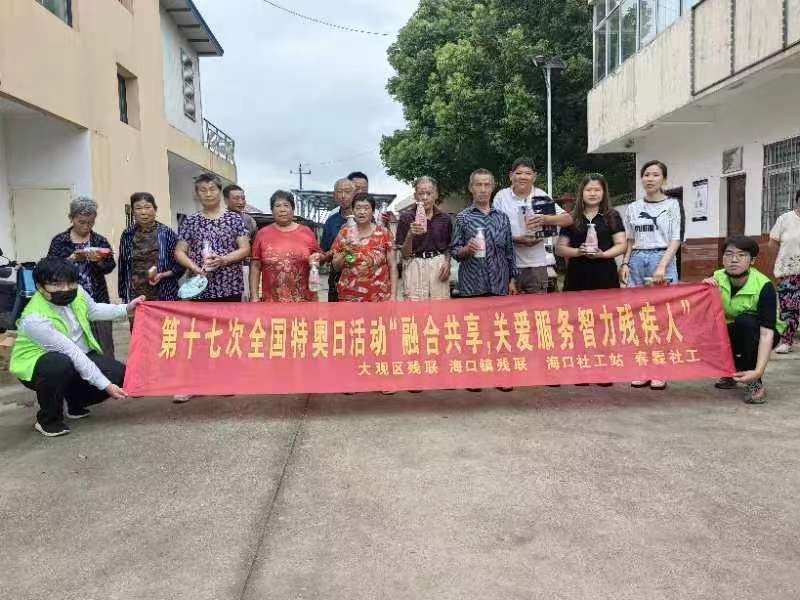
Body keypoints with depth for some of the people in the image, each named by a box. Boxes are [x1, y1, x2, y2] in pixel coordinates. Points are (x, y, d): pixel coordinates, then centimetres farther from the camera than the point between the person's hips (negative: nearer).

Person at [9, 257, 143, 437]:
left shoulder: (75, 292, -13)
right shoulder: (34, 319, -33)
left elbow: (93, 310, 12)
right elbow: (72, 353, -35)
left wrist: (125, 310, 1)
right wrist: (104, 385, -34)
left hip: (79, 357, 7)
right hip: (37, 366, -6)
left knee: (119, 375, -11)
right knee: (61, 365, -40)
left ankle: (75, 402, 18)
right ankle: (48, 420, -12)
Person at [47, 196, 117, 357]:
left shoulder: (100, 241, 7)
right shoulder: (59, 241, 3)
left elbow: (109, 267, -1)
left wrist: (98, 260, -21)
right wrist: (71, 259, -17)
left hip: (98, 301, 1)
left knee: (103, 345, 3)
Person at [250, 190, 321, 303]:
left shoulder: (306, 232, 6)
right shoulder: (263, 234, 5)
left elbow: (318, 256, 16)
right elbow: (255, 267, 6)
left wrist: (315, 259, -8)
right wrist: (254, 296, 0)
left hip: (304, 300, 1)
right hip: (272, 301, 0)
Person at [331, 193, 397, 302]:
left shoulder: (384, 233, 1)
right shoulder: (344, 234, 5)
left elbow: (392, 266, 2)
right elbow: (336, 266, 10)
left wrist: (393, 295, -5)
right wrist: (345, 252, -9)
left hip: (379, 296, -1)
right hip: (350, 297, 1)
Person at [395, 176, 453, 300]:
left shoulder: (444, 218, 7)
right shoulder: (406, 217, -2)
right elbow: (404, 254, -4)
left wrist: (447, 263, -1)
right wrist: (410, 235, -20)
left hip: (439, 266, 2)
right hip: (415, 267, -2)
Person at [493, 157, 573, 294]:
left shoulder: (541, 196, 3)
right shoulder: (501, 196, -1)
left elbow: (568, 219, -2)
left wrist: (545, 219, -22)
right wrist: (518, 239, -19)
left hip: (537, 265, 1)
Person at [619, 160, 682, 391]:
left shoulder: (671, 205, 1)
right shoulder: (632, 208, 10)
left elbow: (675, 240, -4)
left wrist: (662, 266, -15)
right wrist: (625, 264, 2)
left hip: (662, 261, -3)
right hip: (637, 262, 3)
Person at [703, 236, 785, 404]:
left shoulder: (764, 286, -27)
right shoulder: (717, 279, -16)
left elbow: (767, 332, -34)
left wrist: (758, 371, -45)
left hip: (757, 334, -4)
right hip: (732, 333, 4)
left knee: (745, 320, -34)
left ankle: (755, 383, -20)